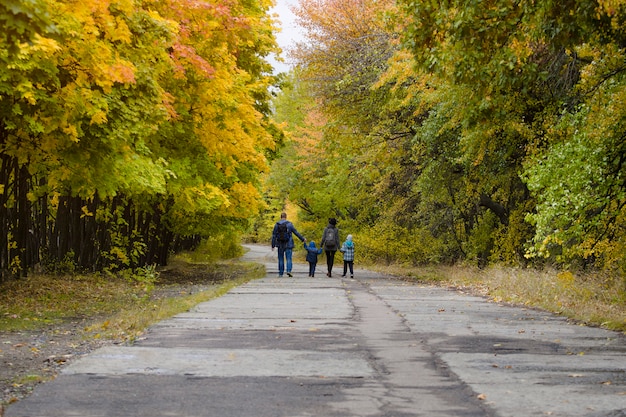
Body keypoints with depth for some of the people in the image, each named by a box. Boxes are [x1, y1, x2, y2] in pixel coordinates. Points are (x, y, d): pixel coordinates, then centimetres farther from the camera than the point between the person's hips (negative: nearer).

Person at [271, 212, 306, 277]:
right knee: (289, 259, 0)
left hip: (280, 245, 2)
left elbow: (274, 236, 0)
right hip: (288, 245, -2)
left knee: (281, 259, 11)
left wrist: (273, 246, 3)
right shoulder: (289, 224, -4)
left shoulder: (277, 224, 0)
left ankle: (280, 274, 11)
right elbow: (296, 233, 0)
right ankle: (289, 270, -21)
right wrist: (303, 239, 11)